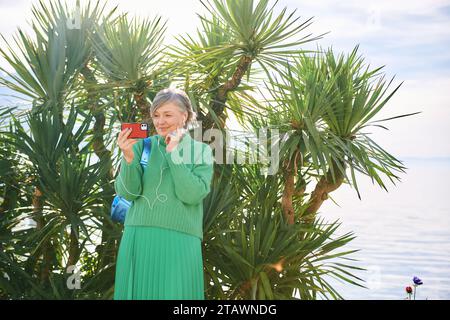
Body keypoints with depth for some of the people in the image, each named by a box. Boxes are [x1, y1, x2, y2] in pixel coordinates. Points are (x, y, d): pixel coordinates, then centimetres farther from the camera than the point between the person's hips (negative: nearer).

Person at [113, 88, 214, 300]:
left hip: (179, 240, -1)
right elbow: (127, 193, -2)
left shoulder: (200, 151, 3)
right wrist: (128, 157, -16)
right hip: (138, 238, 2)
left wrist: (173, 153, -10)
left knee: (174, 292, 0)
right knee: (139, 290, 6)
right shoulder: (141, 146, 6)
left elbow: (191, 195, -10)